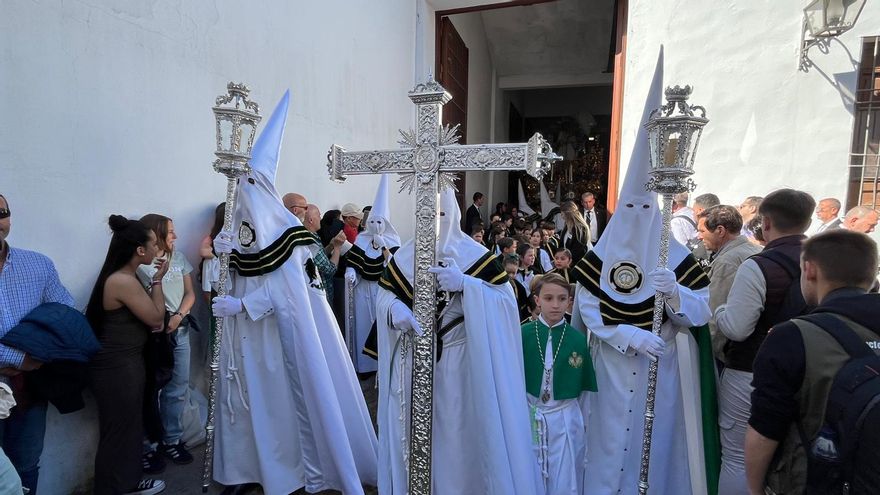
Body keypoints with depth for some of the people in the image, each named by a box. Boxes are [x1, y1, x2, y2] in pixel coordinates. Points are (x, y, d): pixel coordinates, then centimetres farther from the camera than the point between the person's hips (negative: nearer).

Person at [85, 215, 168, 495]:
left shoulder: (125, 277, 7)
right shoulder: (123, 281, -24)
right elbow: (156, 318, -17)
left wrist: (156, 315, -4)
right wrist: (158, 280, -11)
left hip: (125, 363, 10)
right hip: (117, 368, -10)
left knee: (130, 426, 21)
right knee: (118, 432, 7)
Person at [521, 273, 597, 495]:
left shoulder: (578, 339, -6)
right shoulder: (522, 334, -8)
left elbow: (583, 387, 3)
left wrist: (582, 422, 9)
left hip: (566, 419, 0)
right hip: (529, 416, 0)